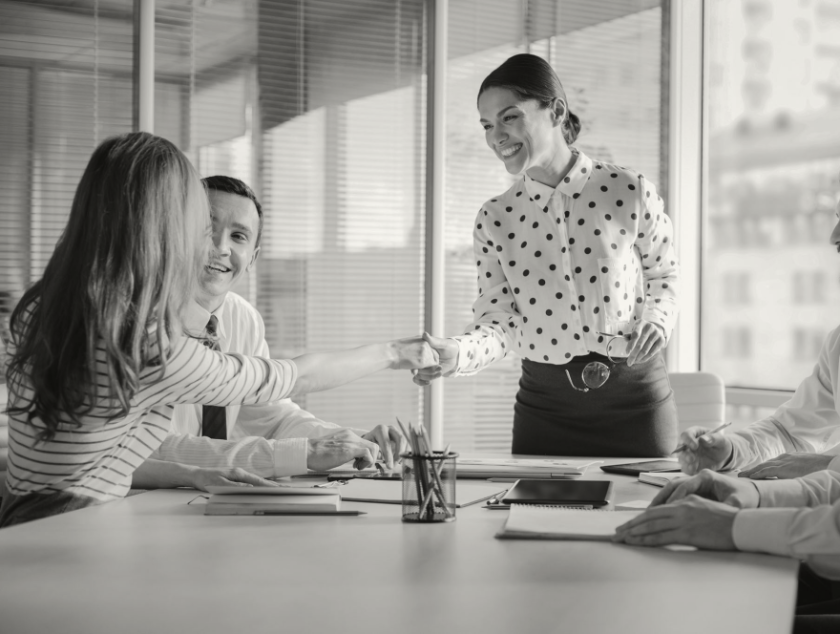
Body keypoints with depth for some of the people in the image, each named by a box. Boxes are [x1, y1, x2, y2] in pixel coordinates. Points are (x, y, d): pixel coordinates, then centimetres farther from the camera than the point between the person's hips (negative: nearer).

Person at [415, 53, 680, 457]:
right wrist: (457, 354, -22)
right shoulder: (495, 220, 1)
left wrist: (658, 318, -10)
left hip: (634, 400, -1)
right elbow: (498, 324, -2)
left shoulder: (629, 193, -5)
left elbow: (663, 276, 10)